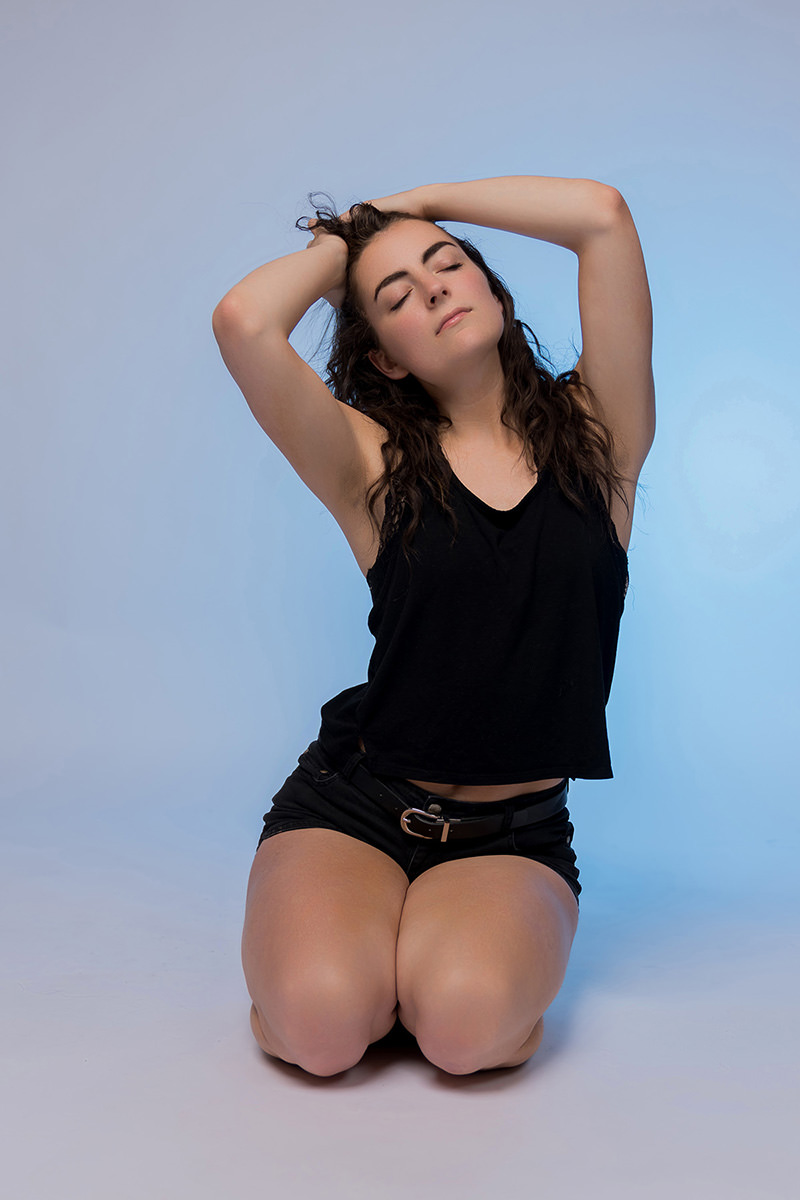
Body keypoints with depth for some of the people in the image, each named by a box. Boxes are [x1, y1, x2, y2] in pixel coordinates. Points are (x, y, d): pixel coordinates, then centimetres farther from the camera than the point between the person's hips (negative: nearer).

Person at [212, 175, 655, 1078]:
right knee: (320, 1024, -24)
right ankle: (381, 940, 10)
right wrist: (340, 242, 2)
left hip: (515, 835, 1)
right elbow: (243, 321, -19)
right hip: (353, 806, 0)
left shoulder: (595, 434, 1)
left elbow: (602, 214, -10)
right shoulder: (375, 466, -3)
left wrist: (419, 204, 3)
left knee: (466, 1022, -26)